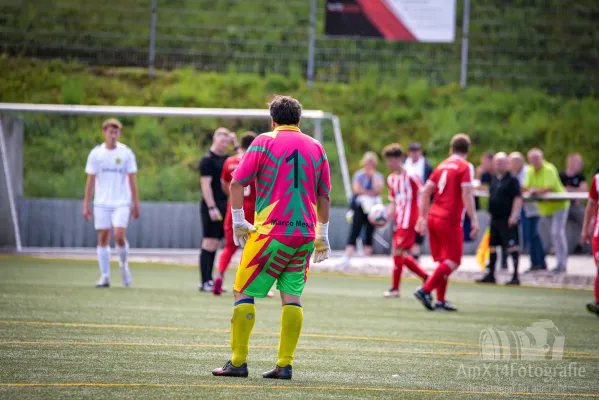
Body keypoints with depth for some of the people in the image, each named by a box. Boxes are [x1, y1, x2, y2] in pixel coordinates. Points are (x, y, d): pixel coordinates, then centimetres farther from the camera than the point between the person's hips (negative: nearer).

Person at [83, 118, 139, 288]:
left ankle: (123, 264, 11)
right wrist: (86, 205, 2)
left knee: (119, 236, -16)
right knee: (103, 238, 0)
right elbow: (90, 180, 6)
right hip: (101, 203, 1)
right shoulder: (96, 153, 3)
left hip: (121, 203, -1)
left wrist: (135, 204, 2)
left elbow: (132, 180, 5)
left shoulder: (126, 153, 1)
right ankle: (104, 276, 5)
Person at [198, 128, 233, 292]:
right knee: (209, 243, -8)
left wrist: (235, 145, 11)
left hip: (223, 206, 8)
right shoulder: (208, 160, -9)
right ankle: (204, 282, -7)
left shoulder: (226, 159, 15)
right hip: (212, 207, -8)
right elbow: (205, 185, -14)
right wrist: (212, 208, -20)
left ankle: (209, 280, 13)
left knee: (215, 244, 9)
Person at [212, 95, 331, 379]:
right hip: (305, 233, 5)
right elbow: (324, 196, 16)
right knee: (292, 296, 6)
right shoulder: (315, 147, 12)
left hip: (272, 230, -5)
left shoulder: (265, 142, 1)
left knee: (243, 292, 1)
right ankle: (285, 364, 0)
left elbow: (237, 183, -3)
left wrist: (238, 222, 5)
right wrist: (322, 236, 22)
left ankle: (238, 362, -3)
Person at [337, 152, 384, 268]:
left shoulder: (378, 177, 5)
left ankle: (367, 257, 9)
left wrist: (373, 175, -11)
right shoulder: (358, 175, 4)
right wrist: (370, 193, -10)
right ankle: (346, 257, -17)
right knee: (354, 232, -11)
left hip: (372, 208, 1)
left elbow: (378, 189, -12)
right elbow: (356, 189, -10)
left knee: (369, 234, 4)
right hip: (359, 207, -1)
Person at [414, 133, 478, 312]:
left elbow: (425, 191, 12)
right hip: (450, 220, -7)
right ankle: (425, 290, -15)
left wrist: (423, 217, 17)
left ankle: (440, 300, 11)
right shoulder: (465, 167, -4)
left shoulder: (442, 166, 14)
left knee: (443, 261, 13)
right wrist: (474, 220, -14)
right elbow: (467, 194, -15)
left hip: (433, 217, 7)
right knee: (453, 262, -2)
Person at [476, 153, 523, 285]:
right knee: (492, 246, 13)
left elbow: (518, 198, -14)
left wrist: (514, 215, -21)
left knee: (512, 247, -8)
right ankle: (490, 275, 22)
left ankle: (515, 276, -7)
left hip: (507, 219, -8)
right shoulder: (494, 179, 15)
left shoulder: (512, 180, -9)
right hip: (495, 218, 9)